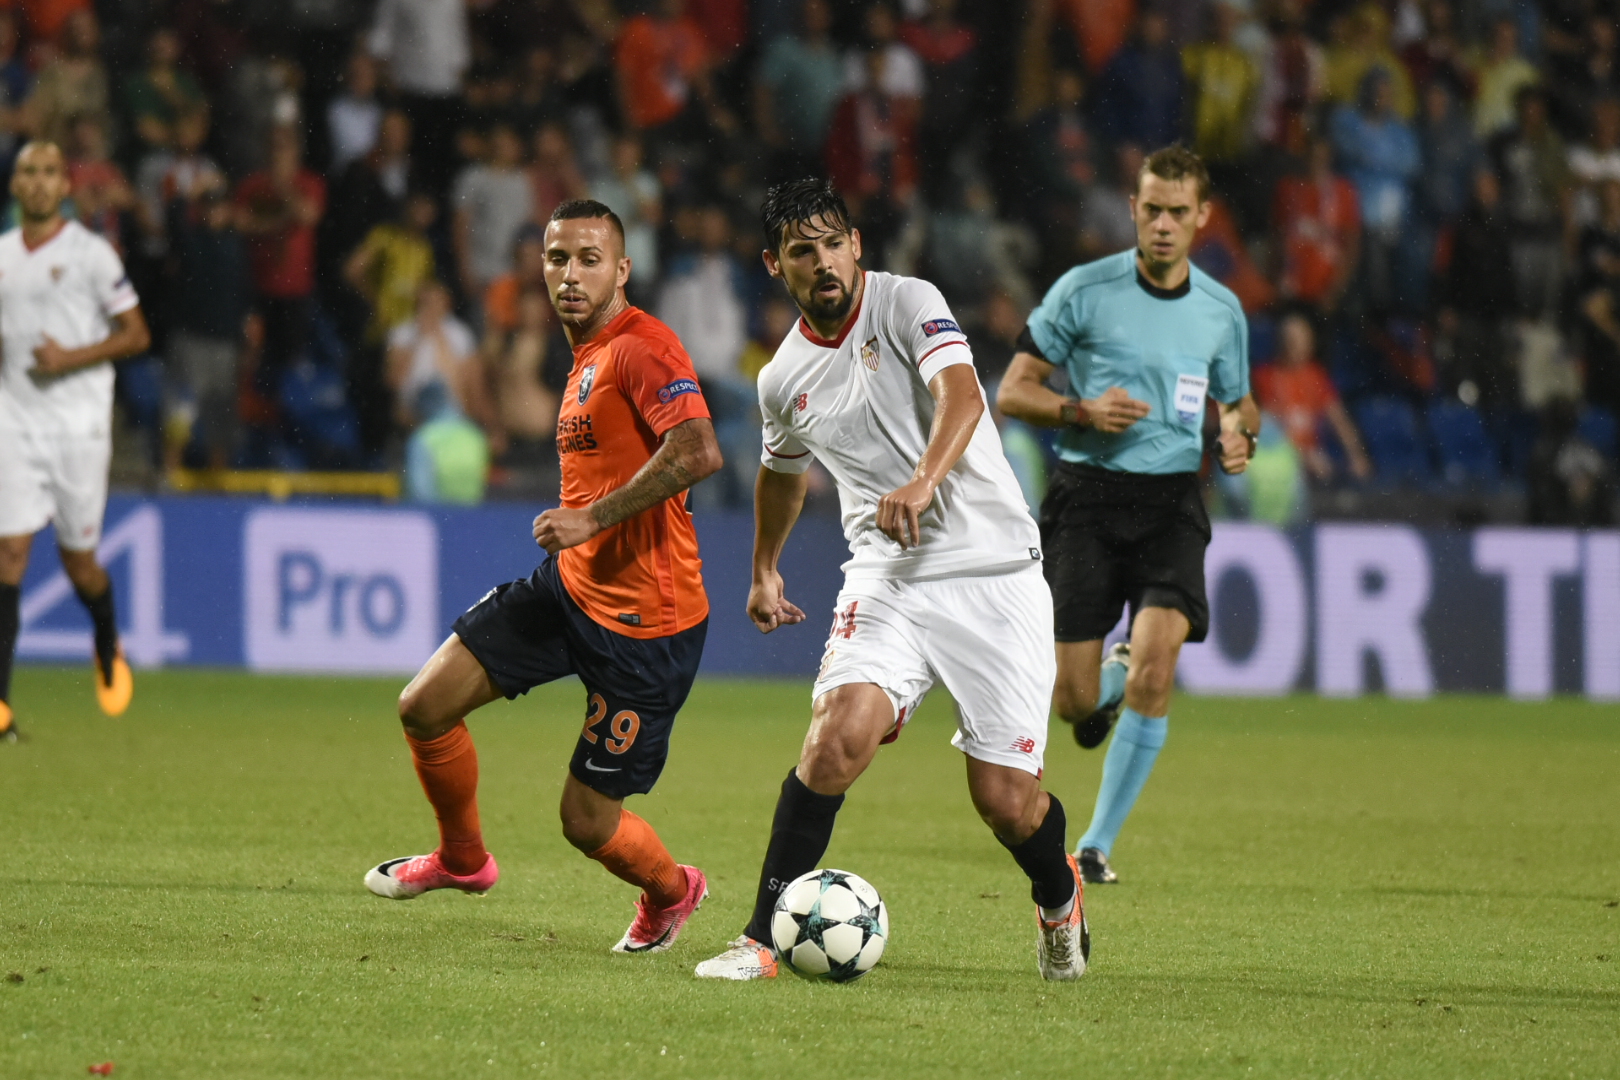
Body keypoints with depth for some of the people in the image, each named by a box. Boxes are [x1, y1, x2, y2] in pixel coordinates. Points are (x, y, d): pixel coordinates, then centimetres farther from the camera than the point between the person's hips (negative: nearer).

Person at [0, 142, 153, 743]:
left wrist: (73, 357, -15)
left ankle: (108, 650, 38)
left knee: (78, 558, 4)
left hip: (79, 424, -3)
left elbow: (136, 334, -2)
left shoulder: (91, 253, -4)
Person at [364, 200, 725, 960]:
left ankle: (670, 892, 31)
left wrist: (592, 519, -26)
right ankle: (463, 858, 25)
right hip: (569, 586, 9)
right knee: (424, 706, 0)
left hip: (644, 620, -9)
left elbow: (697, 453, -30)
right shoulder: (585, 358, 14)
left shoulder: (642, 347, -16)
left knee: (588, 822, -2)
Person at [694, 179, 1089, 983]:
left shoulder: (907, 304, -8)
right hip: (888, 577, 3)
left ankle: (1059, 900, 31)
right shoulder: (783, 380, 8)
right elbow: (781, 470, 30)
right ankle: (764, 940, -16)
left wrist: (923, 483, -43)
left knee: (1006, 801, -4)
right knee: (838, 735, -24)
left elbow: (961, 395, -26)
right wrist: (764, 570, 40)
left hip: (994, 569, -3)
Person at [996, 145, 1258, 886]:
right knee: (1075, 705, -5)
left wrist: (1239, 435, 0)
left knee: (1156, 658, -21)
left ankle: (1097, 845, -9)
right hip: (1086, 493, -1)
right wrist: (1081, 411, -17)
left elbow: (1236, 401, 24)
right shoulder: (1084, 291, -1)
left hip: (1171, 499, 1)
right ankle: (1110, 680, 37)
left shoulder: (1221, 311, 9)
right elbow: (1011, 393, 1)